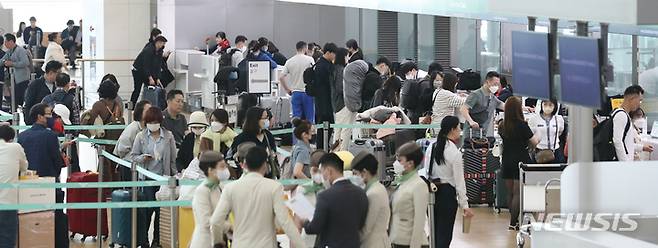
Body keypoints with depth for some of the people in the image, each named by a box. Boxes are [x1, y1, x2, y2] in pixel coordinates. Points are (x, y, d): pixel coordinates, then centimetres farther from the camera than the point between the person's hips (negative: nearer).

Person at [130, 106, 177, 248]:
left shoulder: (169, 136, 2)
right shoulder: (141, 136, 2)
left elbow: (173, 159, 6)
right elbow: (133, 156, 6)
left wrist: (173, 175, 2)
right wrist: (143, 158, -14)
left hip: (163, 177, 1)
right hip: (147, 177, -1)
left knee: (161, 209, 2)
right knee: (149, 208, -4)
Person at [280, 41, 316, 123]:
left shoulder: (289, 61, 4)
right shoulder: (309, 59, -6)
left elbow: (281, 78, 1)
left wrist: (287, 90, 10)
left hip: (295, 92, 3)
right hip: (307, 92, -3)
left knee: (296, 118, 4)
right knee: (310, 118, 3)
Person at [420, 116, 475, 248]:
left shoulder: (432, 146, 2)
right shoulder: (455, 152, -16)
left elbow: (426, 170, 8)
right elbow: (459, 181, -14)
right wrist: (464, 205, -10)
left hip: (431, 191, 6)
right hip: (447, 193, -6)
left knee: (435, 231, 17)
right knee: (445, 234, 1)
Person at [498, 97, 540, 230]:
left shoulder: (502, 126, 2)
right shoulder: (522, 125, -14)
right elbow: (533, 143, -7)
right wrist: (537, 136, 16)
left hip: (507, 161, 6)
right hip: (521, 160, -6)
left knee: (510, 193, 12)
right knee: (517, 193, -3)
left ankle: (514, 219, 19)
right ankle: (513, 222, -3)